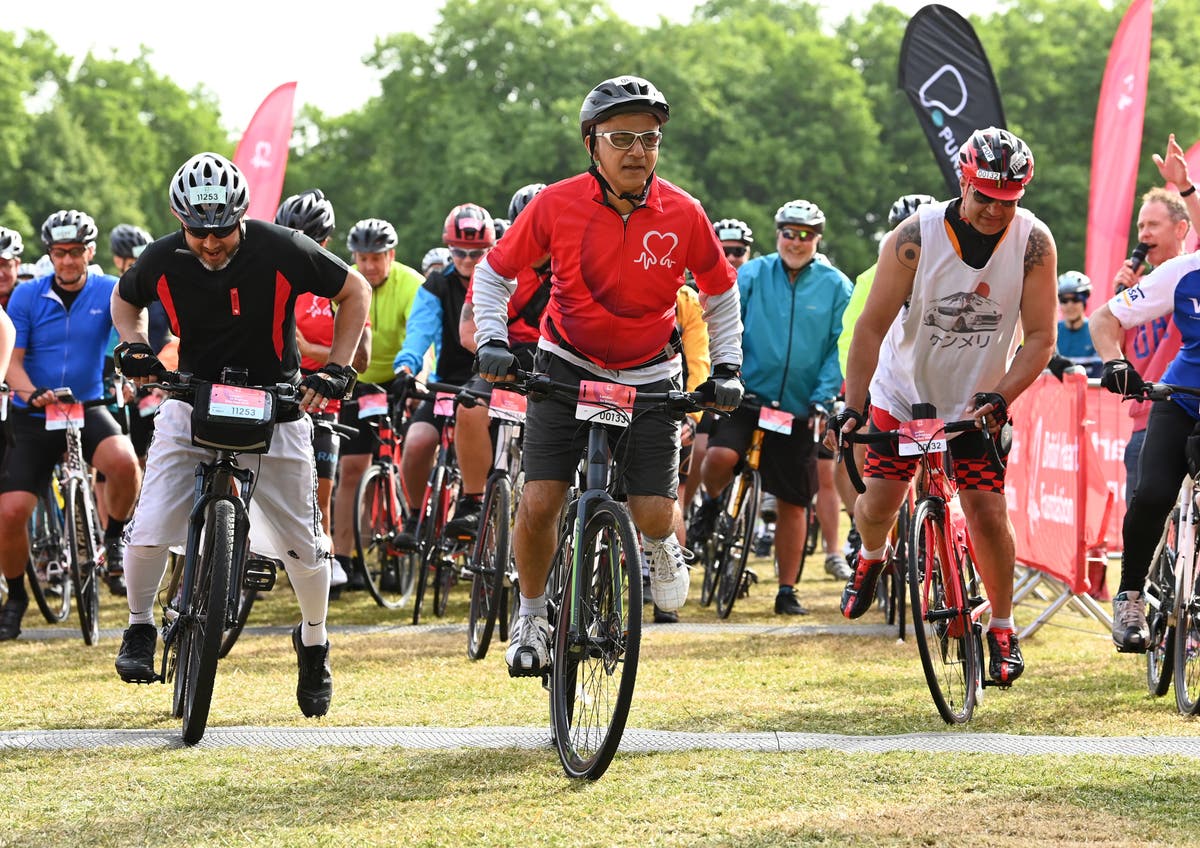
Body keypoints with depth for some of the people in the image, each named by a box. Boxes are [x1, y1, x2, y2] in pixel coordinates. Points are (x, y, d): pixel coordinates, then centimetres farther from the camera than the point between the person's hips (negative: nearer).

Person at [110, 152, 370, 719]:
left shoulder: (281, 251, -18)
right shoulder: (163, 261, -11)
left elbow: (355, 292, -2)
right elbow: (125, 299, 13)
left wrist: (336, 370, -9)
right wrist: (133, 345, -6)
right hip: (192, 403, 1)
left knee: (302, 544, 1)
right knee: (148, 531, -14)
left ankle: (313, 642, 27)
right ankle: (140, 629, 11)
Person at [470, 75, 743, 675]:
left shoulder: (682, 214, -11)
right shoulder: (557, 205, -15)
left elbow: (720, 293, 5)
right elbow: (494, 273, -2)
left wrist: (726, 367, -4)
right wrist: (492, 341, -15)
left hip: (649, 376, 0)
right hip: (568, 367, 0)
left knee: (653, 514, -10)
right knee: (539, 502, -13)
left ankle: (659, 546, 29)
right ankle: (531, 617, 12)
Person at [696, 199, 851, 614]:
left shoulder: (835, 287, 3)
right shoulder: (752, 275, 2)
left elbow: (840, 348, 1)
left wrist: (822, 398, -10)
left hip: (798, 408, 1)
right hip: (747, 394, -1)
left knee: (792, 502, 4)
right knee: (721, 455, -27)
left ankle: (787, 591, 15)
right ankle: (711, 501, 9)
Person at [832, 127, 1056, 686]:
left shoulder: (1033, 242, -17)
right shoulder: (916, 237, -21)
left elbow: (1040, 336, -14)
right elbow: (872, 326, -19)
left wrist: (1001, 396, -28)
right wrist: (852, 405, -27)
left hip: (977, 400, 0)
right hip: (903, 393, 0)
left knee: (987, 514, -10)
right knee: (878, 502, -4)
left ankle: (1002, 629, 8)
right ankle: (871, 559, 32)